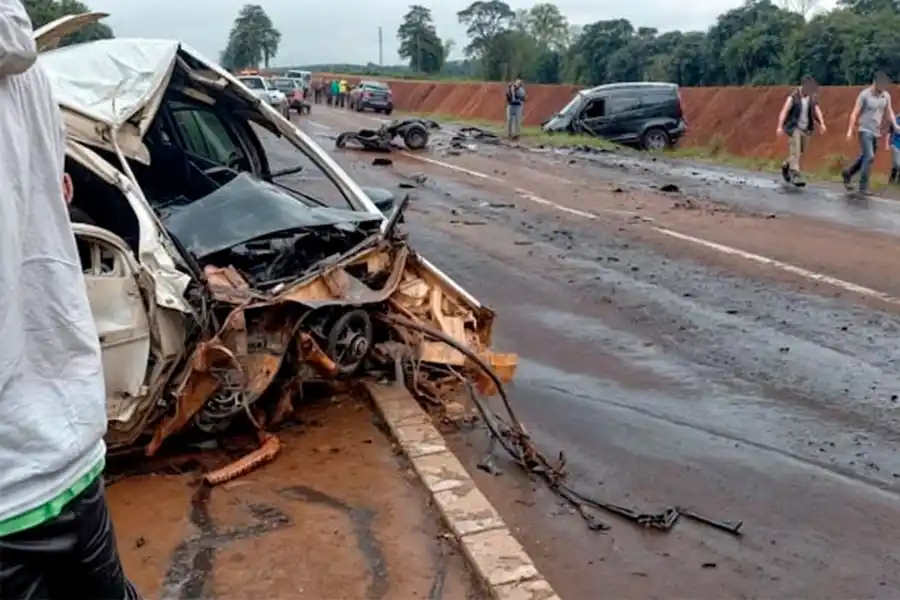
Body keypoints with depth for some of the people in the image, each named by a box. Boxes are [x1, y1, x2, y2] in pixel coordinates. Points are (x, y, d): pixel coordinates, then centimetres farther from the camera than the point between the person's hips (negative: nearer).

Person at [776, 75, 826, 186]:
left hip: (806, 129, 6)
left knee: (801, 152, 11)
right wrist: (780, 126, -31)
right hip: (794, 127, -6)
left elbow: (817, 111, -3)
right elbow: (784, 111, -18)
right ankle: (795, 175, -15)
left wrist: (822, 124, -19)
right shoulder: (793, 97, -11)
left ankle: (786, 166, 34)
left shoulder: (813, 97, 5)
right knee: (795, 151, -13)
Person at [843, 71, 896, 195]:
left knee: (864, 157, 14)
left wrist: (895, 125, -3)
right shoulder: (865, 94, -9)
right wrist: (850, 130, -13)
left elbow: (890, 111, 13)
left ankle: (847, 174, 34)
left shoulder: (886, 96, 6)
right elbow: (855, 113, -9)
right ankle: (863, 186, -10)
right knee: (869, 156, -16)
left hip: (876, 132, 6)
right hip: (865, 130, -6)